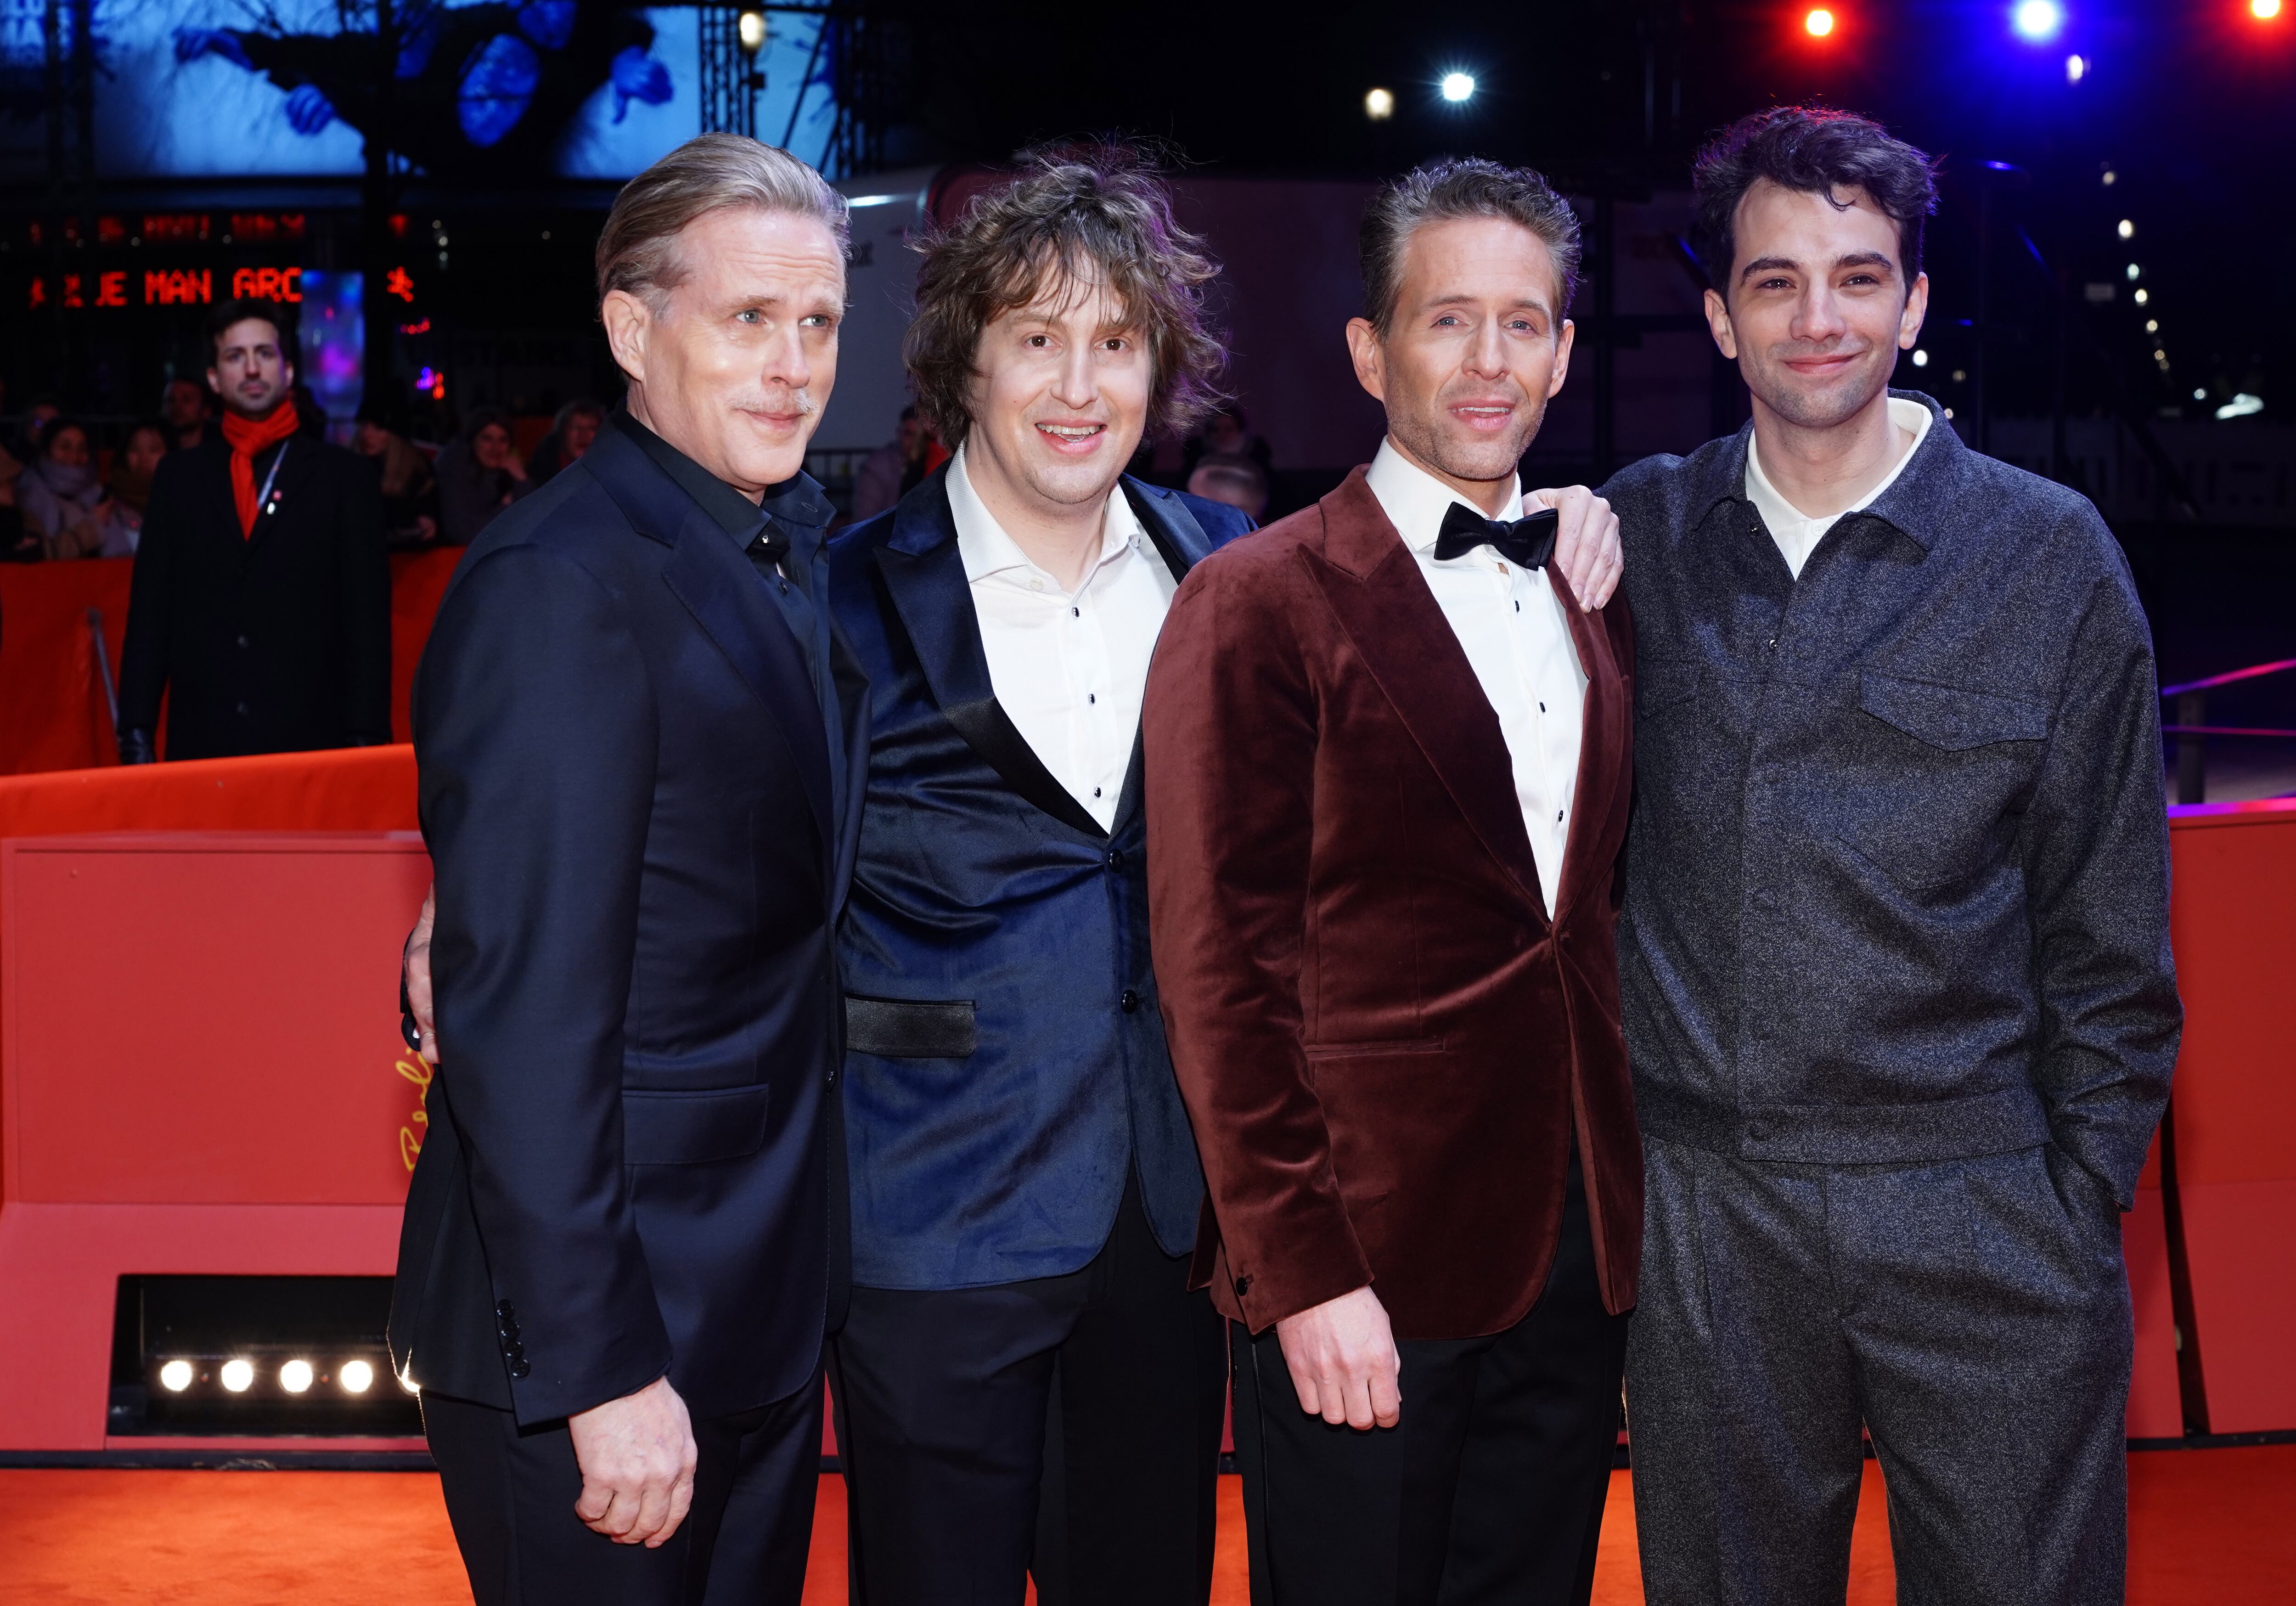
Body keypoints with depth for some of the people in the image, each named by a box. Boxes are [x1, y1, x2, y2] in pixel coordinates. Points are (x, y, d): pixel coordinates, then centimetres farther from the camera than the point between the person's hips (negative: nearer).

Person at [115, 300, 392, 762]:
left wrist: (365, 739, -7)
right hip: (202, 743, 2)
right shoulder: (179, 477, 12)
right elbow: (151, 612, 9)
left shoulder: (343, 477, 5)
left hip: (311, 741, -2)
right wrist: (136, 736, 1)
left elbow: (367, 619, 1)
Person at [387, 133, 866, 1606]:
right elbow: (527, 1017, -22)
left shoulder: (795, 546, 9)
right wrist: (601, 1368, -23)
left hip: (761, 1302, 9)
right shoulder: (561, 587, -19)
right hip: (599, 1325, -8)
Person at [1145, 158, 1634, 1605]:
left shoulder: (1592, 596, 12)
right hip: (1365, 1265, -6)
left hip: (1579, 1250, 6)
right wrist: (1300, 1270, -15)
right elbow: (1220, 968, -12)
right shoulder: (1261, 602, -8)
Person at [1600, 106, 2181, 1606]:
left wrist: (2083, 1201, -2)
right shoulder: (1641, 531, 5)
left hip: (1981, 1216, -2)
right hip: (1705, 1211, 2)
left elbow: (2110, 933, 1)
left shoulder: (2049, 552, -2)